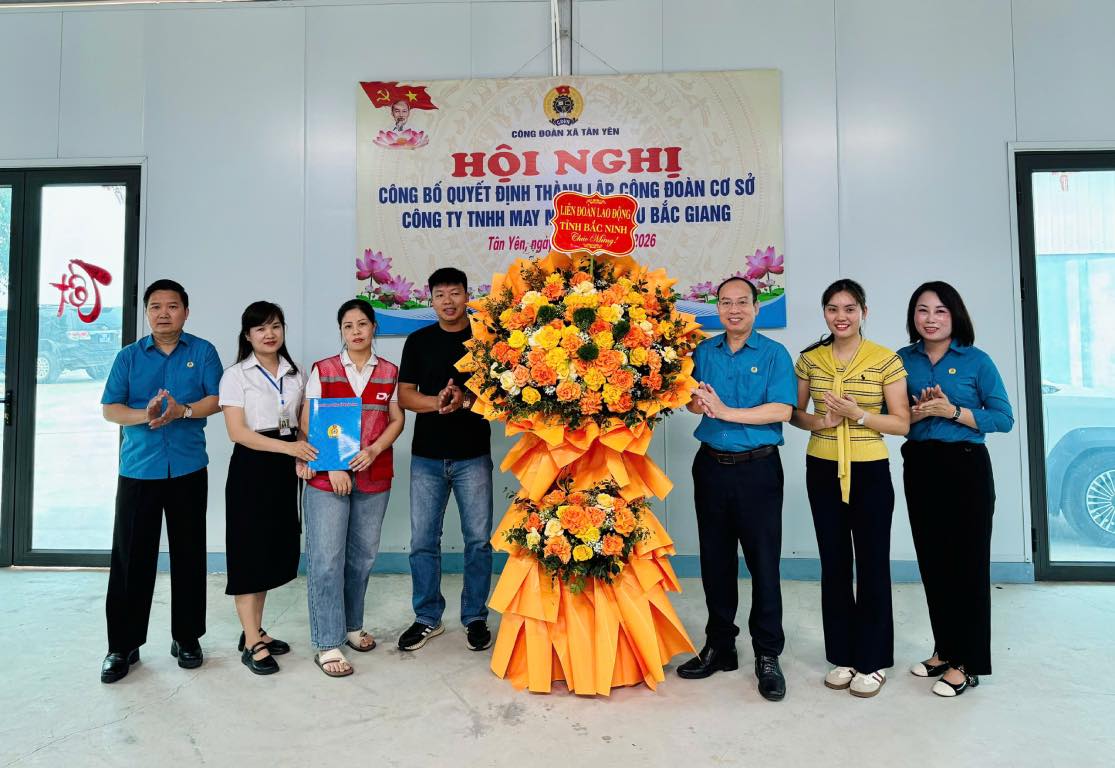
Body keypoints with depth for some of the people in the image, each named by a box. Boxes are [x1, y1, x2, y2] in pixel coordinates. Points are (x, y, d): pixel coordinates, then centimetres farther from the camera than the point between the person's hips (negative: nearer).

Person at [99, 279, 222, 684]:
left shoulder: (203, 352, 4)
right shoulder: (128, 356, 7)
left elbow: (217, 399, -3)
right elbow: (109, 408, 1)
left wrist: (182, 411, -21)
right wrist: (144, 415, -18)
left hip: (188, 469, -1)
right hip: (137, 469, 1)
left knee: (189, 554, 7)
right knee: (130, 557, 3)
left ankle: (187, 638, 21)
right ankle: (123, 645, 17)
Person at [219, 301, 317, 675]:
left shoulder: (296, 374, 10)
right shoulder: (236, 375, -4)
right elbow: (237, 431, -12)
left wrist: (303, 456, -3)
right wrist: (288, 447, -20)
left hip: (285, 469, 5)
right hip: (252, 467, -5)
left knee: (274, 552, 10)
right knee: (250, 553, 0)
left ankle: (254, 631, 25)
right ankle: (252, 643, 10)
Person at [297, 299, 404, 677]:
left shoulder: (390, 373, 7)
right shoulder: (322, 370, 2)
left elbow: (396, 420, 6)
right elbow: (308, 424, -1)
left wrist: (373, 450, -11)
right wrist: (331, 467, -11)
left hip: (373, 476, 3)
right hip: (327, 476, -2)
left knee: (362, 555, 11)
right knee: (327, 558, -3)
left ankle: (351, 626, 30)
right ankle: (327, 644, 7)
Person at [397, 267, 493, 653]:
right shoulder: (418, 340, 8)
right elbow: (404, 394, 3)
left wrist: (466, 400, -20)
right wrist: (437, 401, -16)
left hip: (473, 455, -2)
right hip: (426, 456, 2)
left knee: (478, 540, 5)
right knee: (423, 541, 7)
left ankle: (475, 617, 21)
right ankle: (427, 618, 24)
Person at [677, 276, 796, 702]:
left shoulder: (774, 354, -3)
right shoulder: (703, 352, 9)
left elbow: (781, 410, -14)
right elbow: (693, 400, 9)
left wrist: (726, 411, -17)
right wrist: (698, 403, -14)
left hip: (757, 468, -4)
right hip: (711, 465, 4)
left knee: (763, 562, 2)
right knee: (715, 559, 12)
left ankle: (768, 655, 17)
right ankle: (719, 646, 27)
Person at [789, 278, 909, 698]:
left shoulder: (886, 361, -4)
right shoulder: (809, 359, 4)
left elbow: (902, 423, -4)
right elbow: (794, 412, 9)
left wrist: (859, 415, -18)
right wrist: (817, 422, -12)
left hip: (870, 471, -2)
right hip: (823, 470, 3)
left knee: (872, 565, 3)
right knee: (834, 564, 9)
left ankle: (873, 661, 20)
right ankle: (842, 656, 24)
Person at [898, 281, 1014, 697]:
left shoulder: (976, 361, -4)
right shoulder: (902, 360, 4)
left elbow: (1004, 418, -6)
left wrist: (953, 411, -18)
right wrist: (918, 412, -13)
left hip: (966, 467, -3)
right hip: (920, 467, 4)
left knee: (967, 562, 2)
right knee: (933, 561, 12)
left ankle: (966, 663, 14)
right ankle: (944, 650, 27)